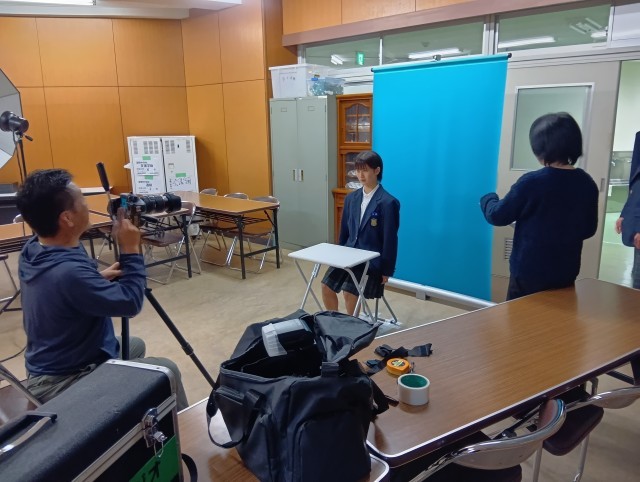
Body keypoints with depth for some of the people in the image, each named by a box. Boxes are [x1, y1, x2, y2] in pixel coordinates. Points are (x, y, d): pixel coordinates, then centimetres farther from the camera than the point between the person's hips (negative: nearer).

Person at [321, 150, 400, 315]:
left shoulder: (388, 202, -13)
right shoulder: (351, 198, 7)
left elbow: (390, 239, -11)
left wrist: (386, 271, -9)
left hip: (371, 259, -6)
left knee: (349, 292, -20)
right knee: (326, 286, -7)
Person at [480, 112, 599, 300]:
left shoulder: (531, 182, -19)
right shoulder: (587, 184, -3)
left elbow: (498, 216, -8)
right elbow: (589, 229, 9)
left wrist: (488, 199, 12)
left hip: (530, 273, -5)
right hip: (567, 272, 5)